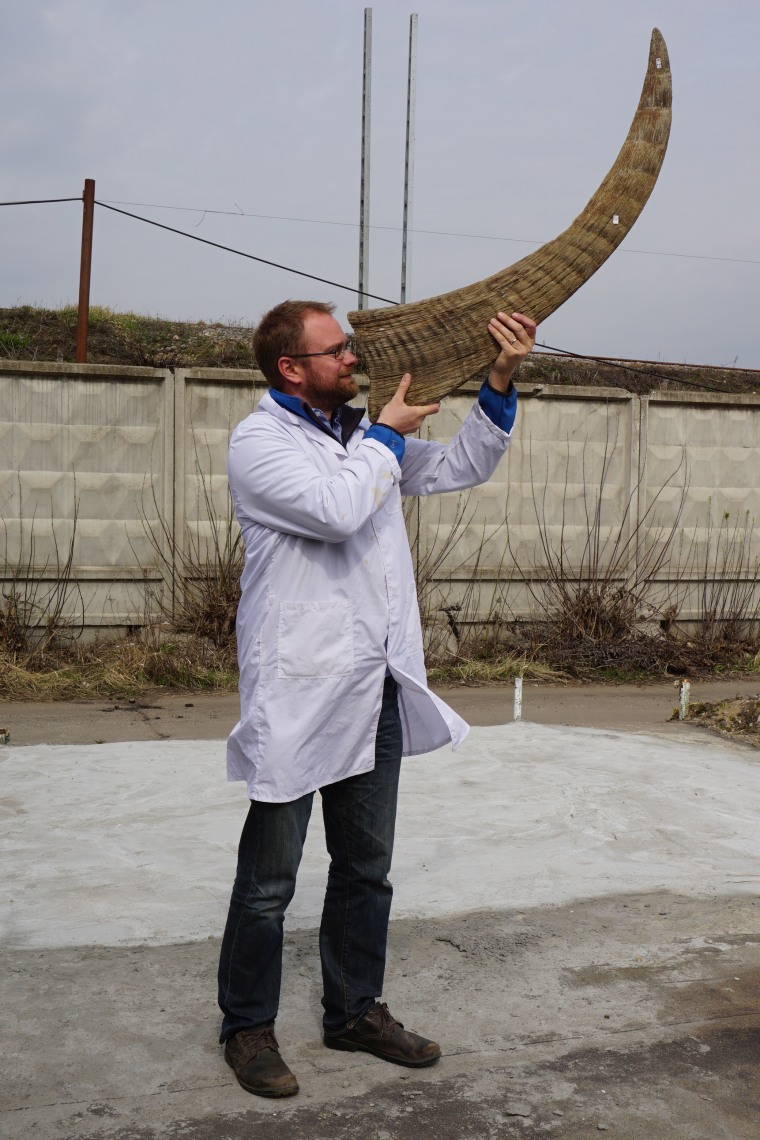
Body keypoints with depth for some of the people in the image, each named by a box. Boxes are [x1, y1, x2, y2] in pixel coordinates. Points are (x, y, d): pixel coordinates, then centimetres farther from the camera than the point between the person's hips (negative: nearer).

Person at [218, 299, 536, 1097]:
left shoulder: (364, 440, 14)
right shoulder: (259, 442, -9)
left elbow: (463, 467, 19)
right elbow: (337, 510, -24)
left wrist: (500, 385, 6)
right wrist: (387, 435, -8)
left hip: (375, 693, 7)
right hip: (297, 696, -7)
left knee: (366, 867, 17)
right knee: (269, 879, 6)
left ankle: (355, 1010, 34)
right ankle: (248, 1026, 25)